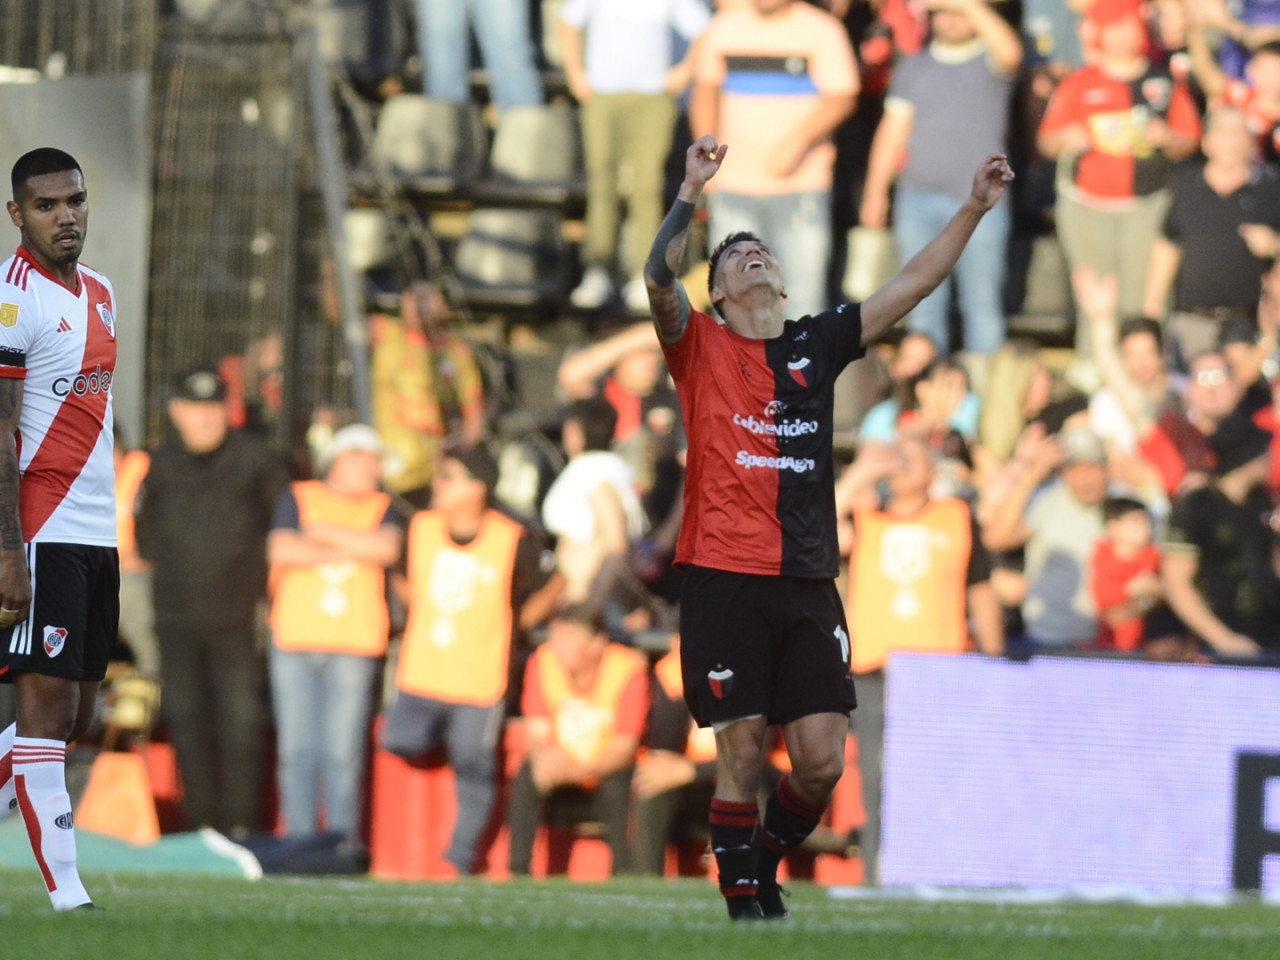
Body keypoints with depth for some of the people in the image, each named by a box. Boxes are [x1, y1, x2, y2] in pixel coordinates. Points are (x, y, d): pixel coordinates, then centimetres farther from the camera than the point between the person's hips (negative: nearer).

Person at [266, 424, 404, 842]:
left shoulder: (381, 507, 13)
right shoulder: (298, 498, 10)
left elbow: (386, 548, -7)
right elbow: (280, 549, -6)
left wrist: (325, 532, -3)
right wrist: (351, 551, -1)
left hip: (353, 645, 0)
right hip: (295, 638, 0)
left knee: (343, 753, -6)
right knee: (297, 749, -1)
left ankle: (342, 843, -2)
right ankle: (299, 843, 3)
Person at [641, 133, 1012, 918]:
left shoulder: (817, 345, 15)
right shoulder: (701, 347, 5)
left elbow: (912, 286, 15)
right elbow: (660, 278, -14)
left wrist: (975, 210, 9)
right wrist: (691, 192, -24)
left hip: (808, 584, 4)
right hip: (725, 581, -4)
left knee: (823, 762, 0)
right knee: (741, 756, -4)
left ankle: (764, 861, 25)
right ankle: (745, 906, 5)